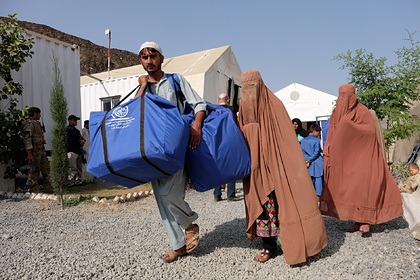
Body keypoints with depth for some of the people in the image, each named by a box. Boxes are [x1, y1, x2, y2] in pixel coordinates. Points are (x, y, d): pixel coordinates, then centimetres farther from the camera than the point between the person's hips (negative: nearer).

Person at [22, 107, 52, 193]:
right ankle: (34, 189, 5)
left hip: (40, 149, 10)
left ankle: (47, 187, 16)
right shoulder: (29, 124, -14)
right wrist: (29, 154, -25)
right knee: (35, 169, -3)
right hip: (34, 150, -10)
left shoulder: (36, 123, 18)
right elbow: (27, 139, -21)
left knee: (46, 167, 10)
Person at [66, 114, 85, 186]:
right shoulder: (68, 129, -9)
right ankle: (70, 182, -9)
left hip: (78, 151, 10)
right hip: (72, 151, -10)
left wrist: (82, 140, -5)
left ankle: (78, 181, 19)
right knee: (72, 168, -12)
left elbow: (80, 137, 19)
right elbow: (71, 141, -17)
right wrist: (80, 142, -4)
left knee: (79, 167, 12)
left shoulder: (75, 129, 22)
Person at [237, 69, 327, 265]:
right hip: (255, 164, 4)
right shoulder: (244, 109, 9)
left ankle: (297, 243, 9)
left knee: (283, 199, -5)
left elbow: (287, 137, -6)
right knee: (260, 202, 5)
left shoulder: (274, 105, -4)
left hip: (275, 160, -4)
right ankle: (269, 246, 16)